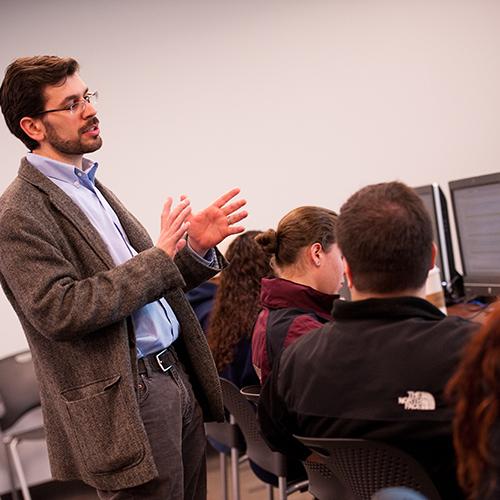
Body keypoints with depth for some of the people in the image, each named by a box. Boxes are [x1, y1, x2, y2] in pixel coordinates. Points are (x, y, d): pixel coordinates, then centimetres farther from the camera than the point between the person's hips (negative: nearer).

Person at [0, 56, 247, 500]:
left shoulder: (92, 187, 15)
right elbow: (60, 311, -22)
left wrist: (194, 249, -2)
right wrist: (159, 257, -18)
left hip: (175, 375, 8)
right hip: (125, 402, -8)